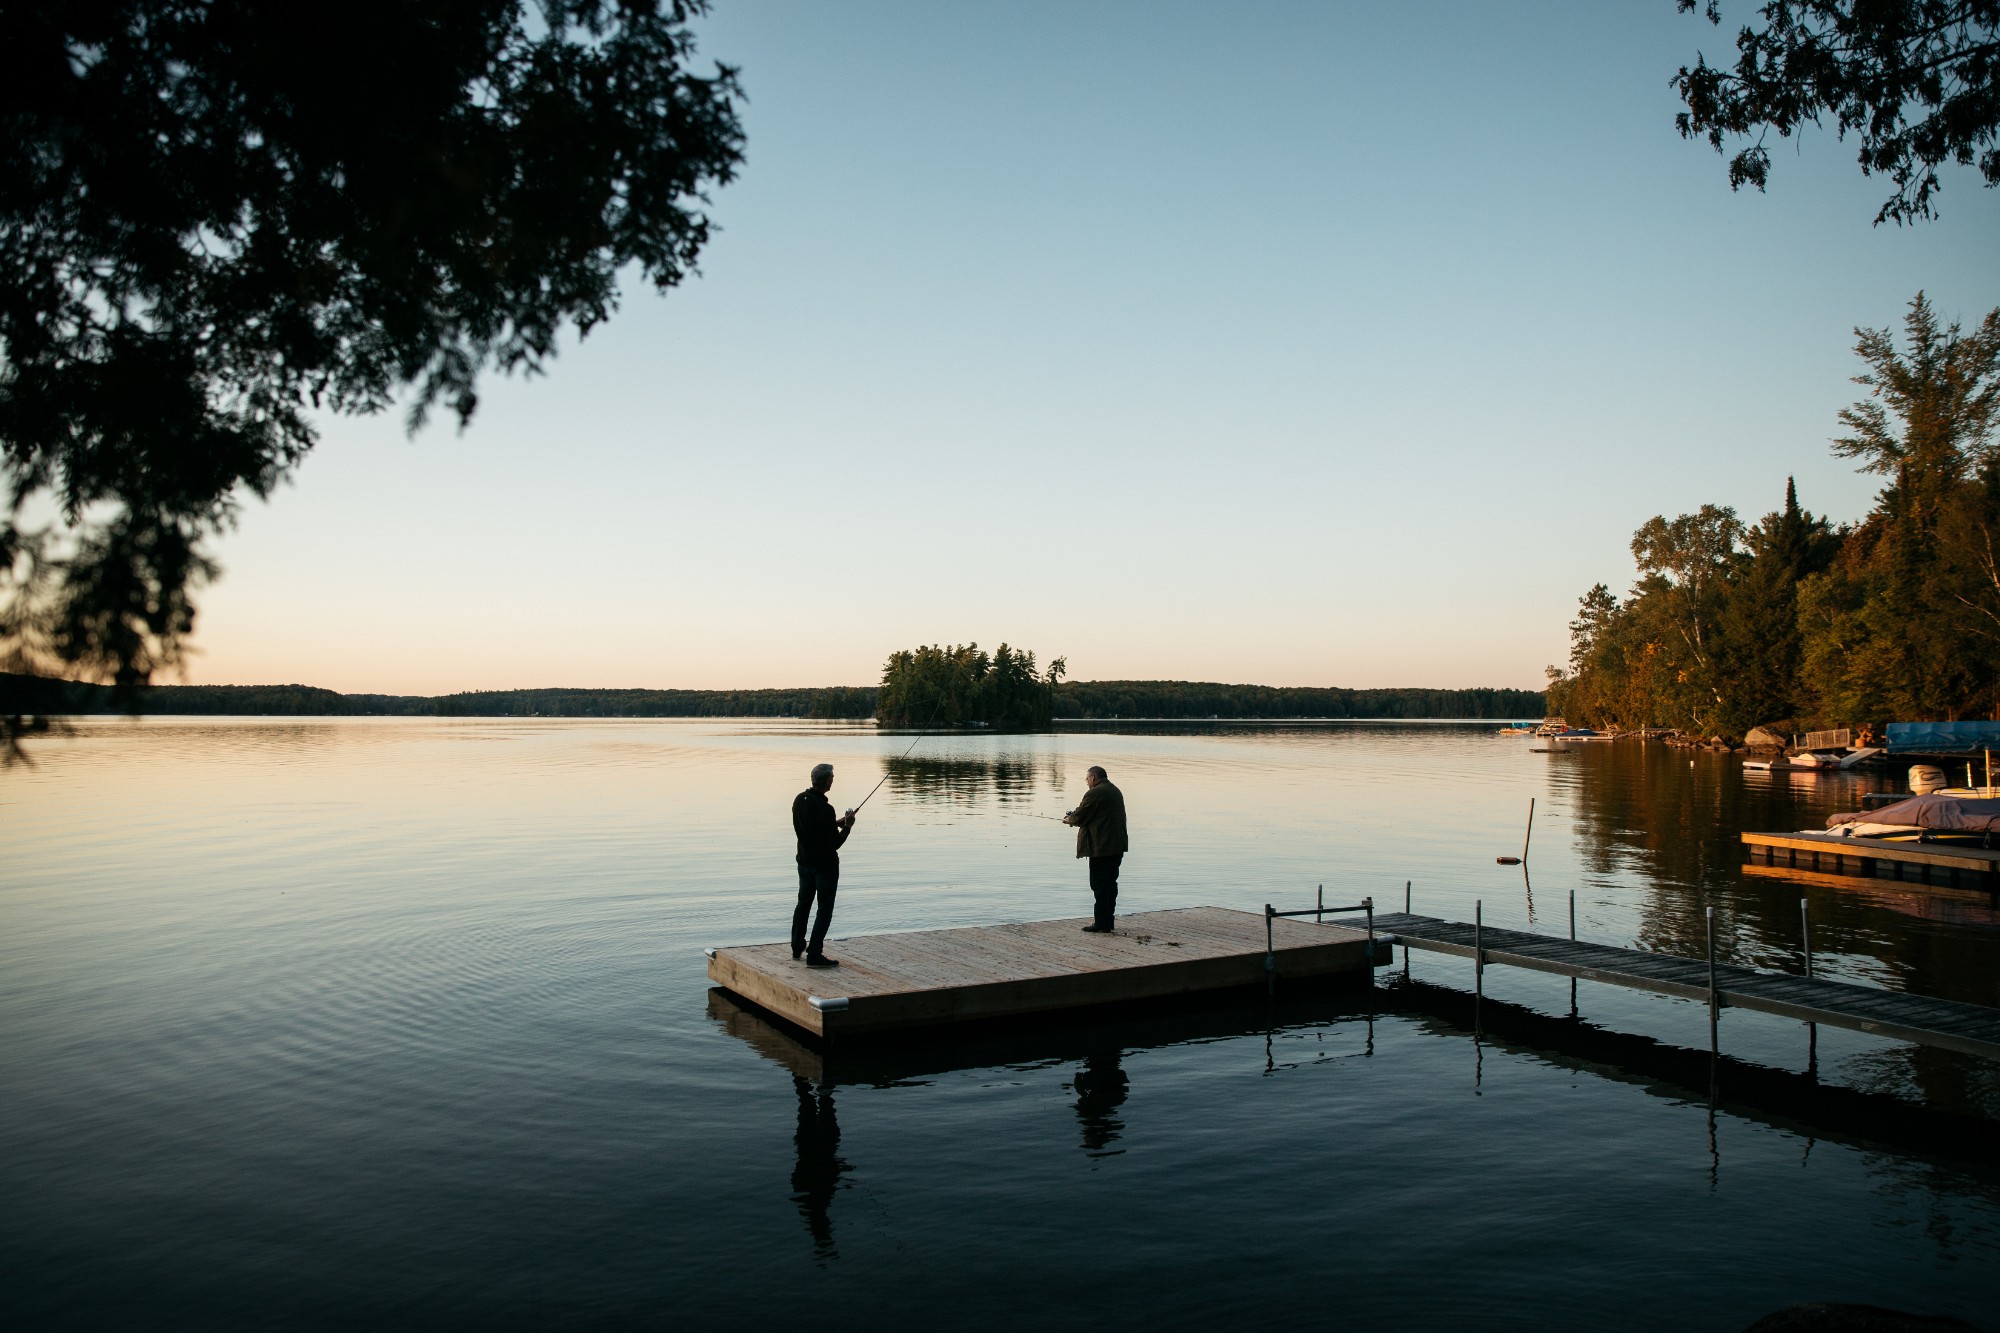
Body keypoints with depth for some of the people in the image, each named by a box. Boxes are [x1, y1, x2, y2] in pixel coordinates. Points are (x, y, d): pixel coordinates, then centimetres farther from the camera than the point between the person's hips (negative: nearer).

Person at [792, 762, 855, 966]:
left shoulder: (799, 800, -1)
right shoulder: (825, 809, -26)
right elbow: (835, 843, -21)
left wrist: (836, 823, 13)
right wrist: (847, 827, -4)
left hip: (805, 862, 8)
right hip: (825, 864, -8)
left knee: (803, 904, 21)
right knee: (825, 909, 2)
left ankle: (797, 948, 33)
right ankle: (814, 955, 0)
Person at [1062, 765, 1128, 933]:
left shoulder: (1095, 793, -13)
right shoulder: (1116, 791, 16)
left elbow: (1080, 816, -11)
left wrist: (1069, 819, 11)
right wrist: (1074, 817, 21)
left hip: (1102, 847, -9)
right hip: (1118, 846, 9)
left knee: (1100, 885, -4)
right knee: (1110, 884, 13)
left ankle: (1101, 924, -4)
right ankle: (1108, 921, 18)